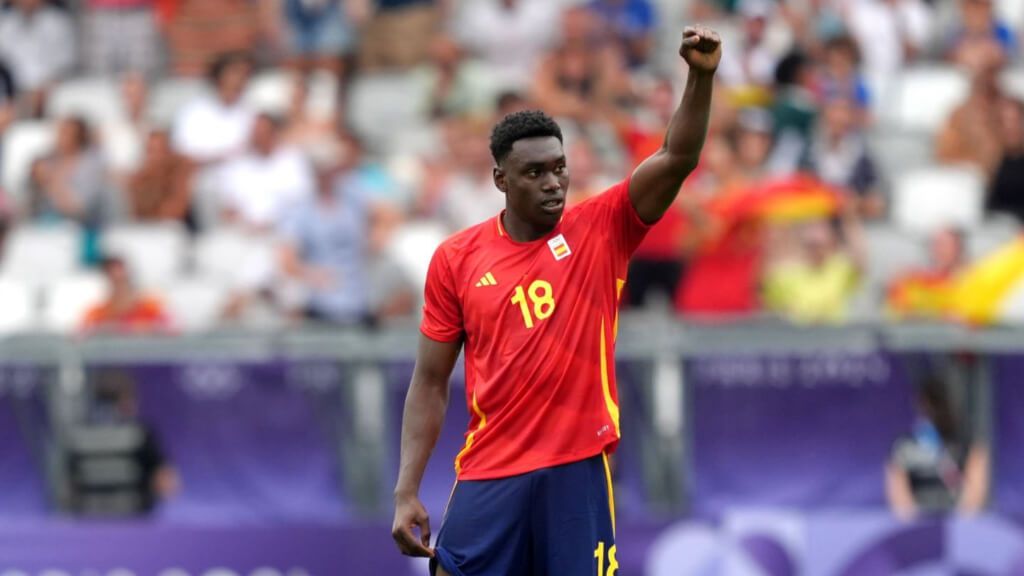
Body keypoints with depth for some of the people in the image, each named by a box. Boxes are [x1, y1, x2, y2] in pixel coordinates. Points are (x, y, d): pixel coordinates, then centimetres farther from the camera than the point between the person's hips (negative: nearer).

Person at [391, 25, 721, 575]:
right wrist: (406, 492, 0)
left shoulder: (601, 230, 2)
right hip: (489, 476, 1)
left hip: (580, 468, -1)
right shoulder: (456, 259, 4)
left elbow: (677, 160, -10)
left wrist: (700, 76, -26)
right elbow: (430, 382, 7)